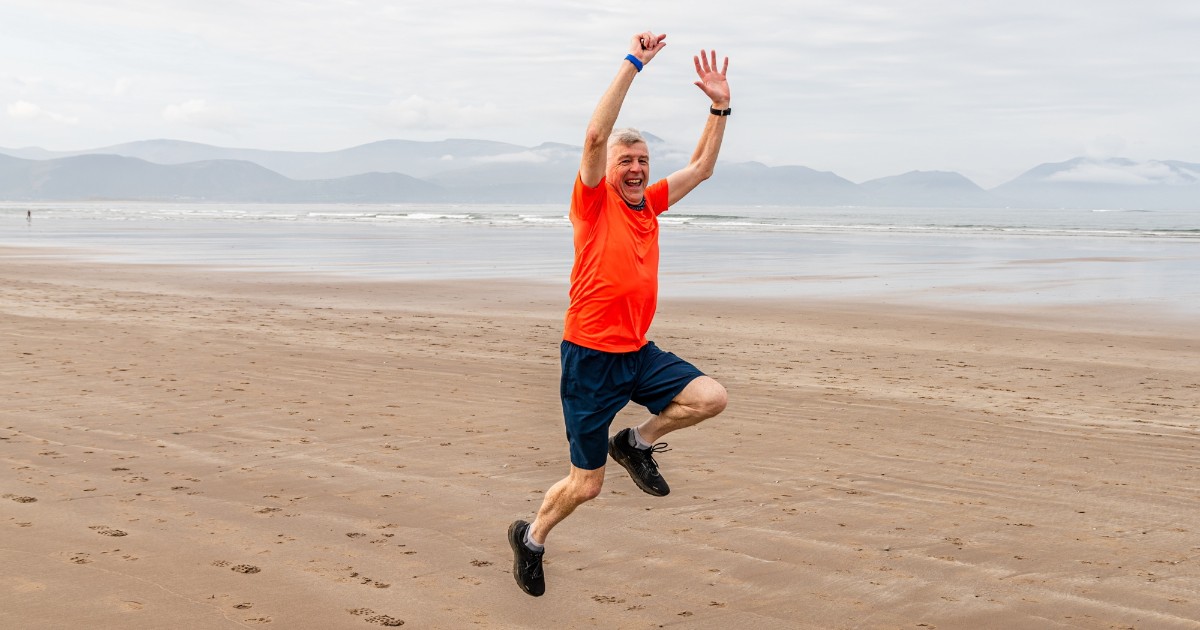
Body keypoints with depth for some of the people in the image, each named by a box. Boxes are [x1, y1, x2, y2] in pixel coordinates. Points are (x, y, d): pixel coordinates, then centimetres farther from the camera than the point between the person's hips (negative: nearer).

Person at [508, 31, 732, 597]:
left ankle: (638, 443, 10)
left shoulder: (650, 203, 10)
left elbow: (701, 167, 16)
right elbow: (596, 135, -22)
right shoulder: (594, 201, -7)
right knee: (586, 485, 1)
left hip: (638, 352, 6)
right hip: (590, 357, -6)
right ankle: (531, 538, 31)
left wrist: (719, 106, 6)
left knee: (710, 398, -18)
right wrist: (633, 64, -21)